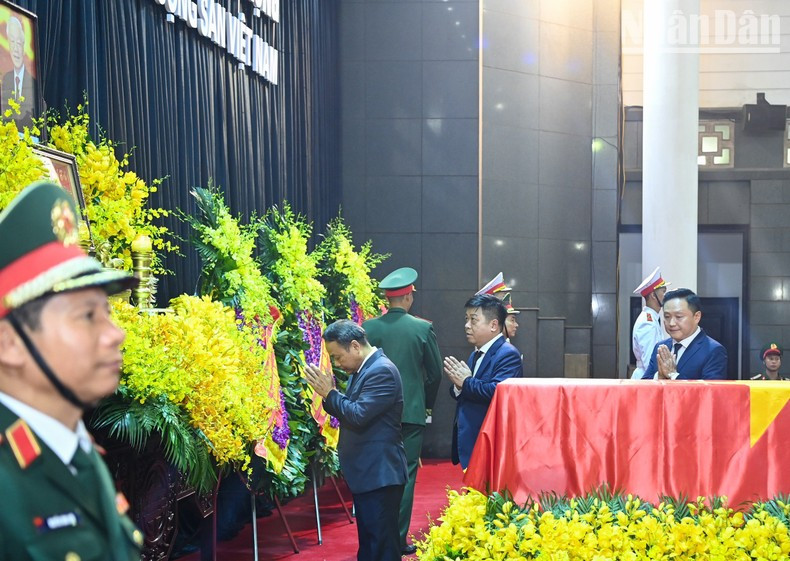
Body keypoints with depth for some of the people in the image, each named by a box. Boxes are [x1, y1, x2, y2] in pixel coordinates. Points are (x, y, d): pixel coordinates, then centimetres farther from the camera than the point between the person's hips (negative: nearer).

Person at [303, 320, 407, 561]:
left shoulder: (382, 371, -19)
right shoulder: (362, 369, 12)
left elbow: (359, 416, -26)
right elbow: (348, 412, 15)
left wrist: (329, 393, -16)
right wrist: (329, 392, -2)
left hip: (380, 474, -10)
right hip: (367, 472, 10)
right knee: (368, 541, 17)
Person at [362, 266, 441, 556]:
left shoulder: (370, 327, -3)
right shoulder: (423, 328, -6)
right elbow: (435, 373, 0)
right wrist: (427, 404, 16)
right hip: (412, 412, -2)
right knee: (406, 474, 3)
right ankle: (399, 540, 3)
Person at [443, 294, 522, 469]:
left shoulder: (508, 354, -12)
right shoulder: (475, 355, 18)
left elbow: (496, 391, -28)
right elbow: (462, 396, 17)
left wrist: (466, 382, -14)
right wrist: (457, 384, -6)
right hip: (469, 443, 9)